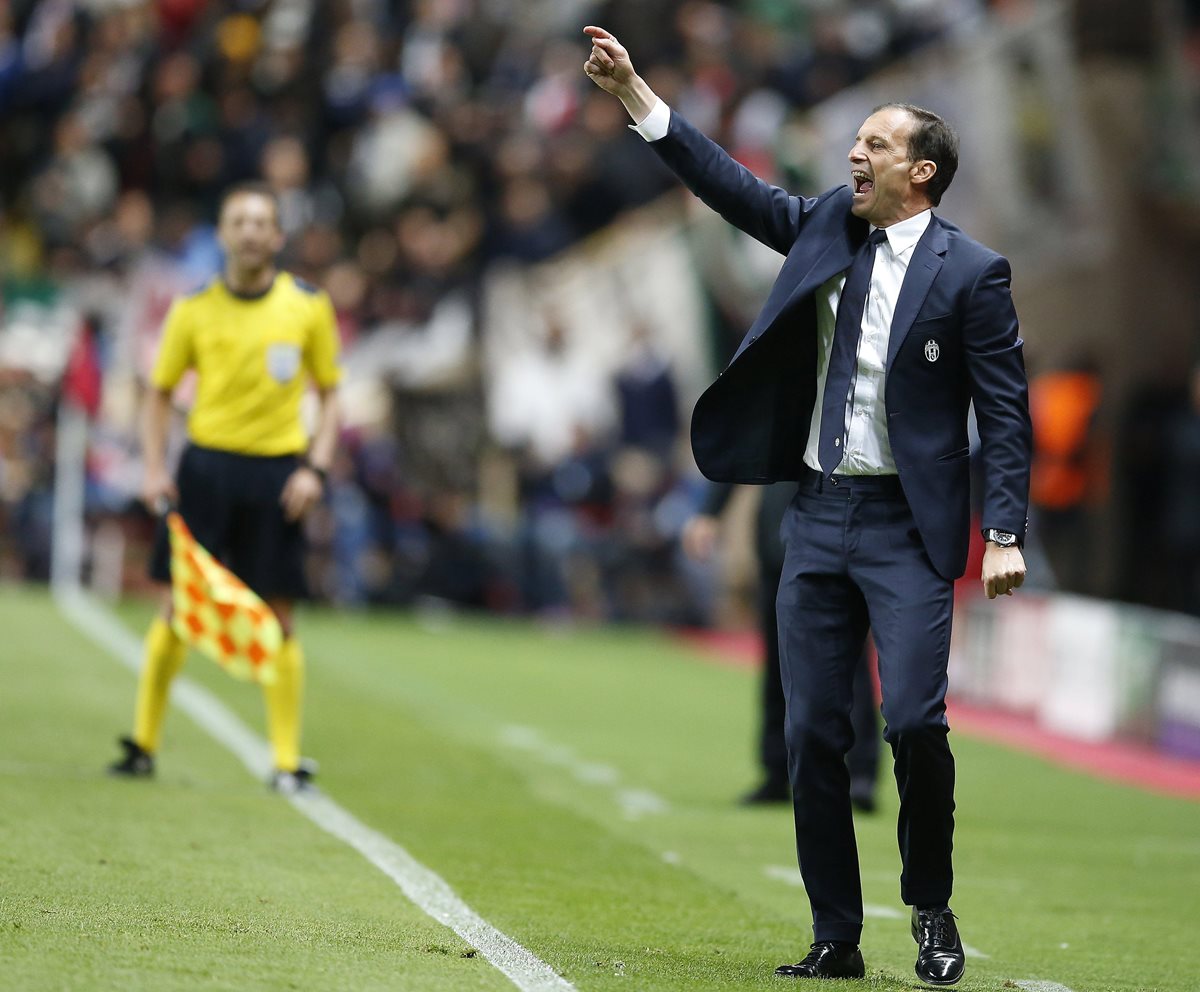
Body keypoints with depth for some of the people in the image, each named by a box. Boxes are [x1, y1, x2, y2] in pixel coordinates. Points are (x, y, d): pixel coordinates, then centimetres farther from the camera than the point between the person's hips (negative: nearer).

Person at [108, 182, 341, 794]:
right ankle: (143, 744, 11)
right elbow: (160, 393, 11)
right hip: (206, 464, 0)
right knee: (177, 608, 0)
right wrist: (154, 468, -1)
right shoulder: (194, 310, 2)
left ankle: (287, 760, 4)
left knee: (276, 617, -1)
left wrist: (314, 467, -5)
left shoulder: (309, 307, 1)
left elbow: (330, 395, 8)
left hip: (276, 472, 0)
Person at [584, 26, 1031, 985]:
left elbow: (1006, 411, -6)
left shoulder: (971, 272, -5)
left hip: (908, 528, -6)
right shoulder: (827, 228, 11)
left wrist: (1005, 535, -14)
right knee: (813, 732, 3)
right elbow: (731, 184, 13)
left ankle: (932, 910, 7)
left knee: (914, 720, -15)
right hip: (819, 514, 6)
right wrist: (634, 92, 6)